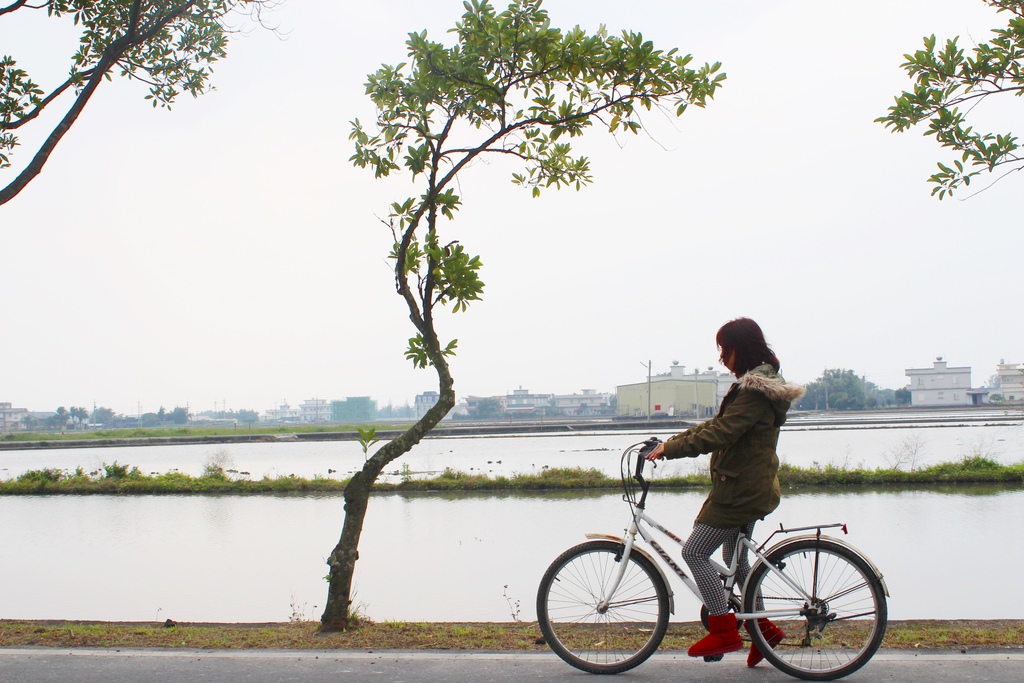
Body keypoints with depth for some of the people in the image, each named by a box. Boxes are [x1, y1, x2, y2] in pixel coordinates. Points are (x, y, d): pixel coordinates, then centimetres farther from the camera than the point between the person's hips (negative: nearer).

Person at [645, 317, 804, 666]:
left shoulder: (754, 392, -20)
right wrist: (672, 441, 9)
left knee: (694, 552, -7)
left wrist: (669, 449, -23)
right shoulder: (758, 385, 14)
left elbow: (718, 434, -27)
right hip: (749, 487, 11)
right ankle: (764, 629, 29)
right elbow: (717, 425, 17)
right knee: (736, 558, 20)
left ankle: (724, 631, -2)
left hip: (741, 490, -11)